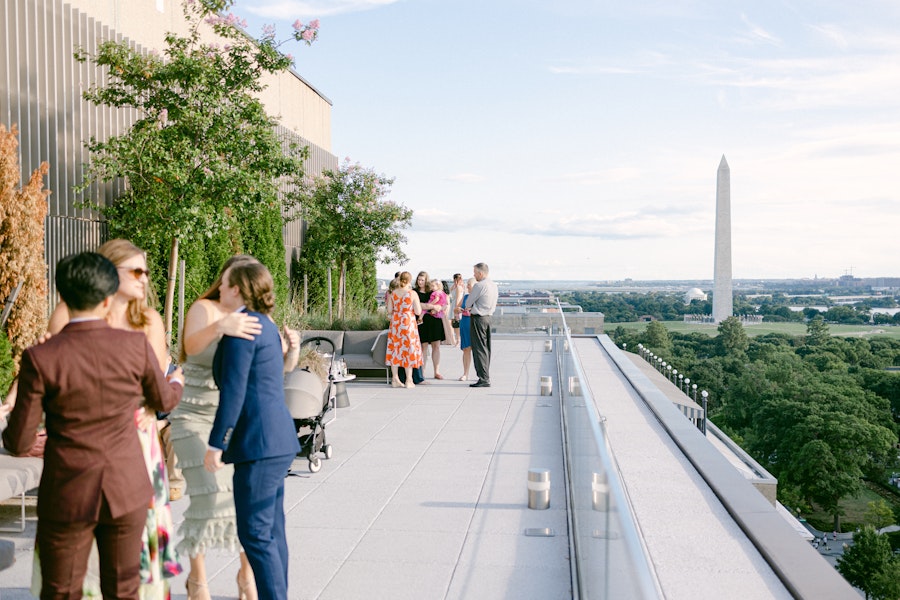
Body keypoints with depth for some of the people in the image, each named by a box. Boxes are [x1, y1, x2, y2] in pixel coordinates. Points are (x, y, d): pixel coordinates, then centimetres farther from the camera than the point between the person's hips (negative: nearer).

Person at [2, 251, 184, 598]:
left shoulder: (40, 358, -15)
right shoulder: (136, 345, -10)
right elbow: (163, 400, 9)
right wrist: (177, 381, 32)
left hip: (68, 498, -2)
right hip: (128, 492, 2)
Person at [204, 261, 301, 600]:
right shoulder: (265, 324, 16)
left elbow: (233, 391, -16)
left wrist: (215, 443, -13)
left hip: (260, 443, -10)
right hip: (278, 439, 10)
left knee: (255, 533, -3)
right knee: (271, 530, 16)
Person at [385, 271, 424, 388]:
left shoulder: (392, 293, 0)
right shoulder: (413, 294, -8)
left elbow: (389, 311, 3)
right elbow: (418, 312, -7)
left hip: (395, 323, 3)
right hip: (408, 323, -3)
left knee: (395, 349, 9)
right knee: (409, 349, 4)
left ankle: (395, 379, 10)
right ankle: (409, 380, 5)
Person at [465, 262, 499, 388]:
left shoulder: (479, 286, -17)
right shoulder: (494, 285, 11)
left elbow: (468, 302, -9)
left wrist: (468, 307, 15)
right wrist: (472, 308, 15)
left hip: (478, 319, -9)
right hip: (488, 317, 9)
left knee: (479, 349, -5)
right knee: (486, 348, 13)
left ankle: (484, 379, -6)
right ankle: (485, 376, 18)